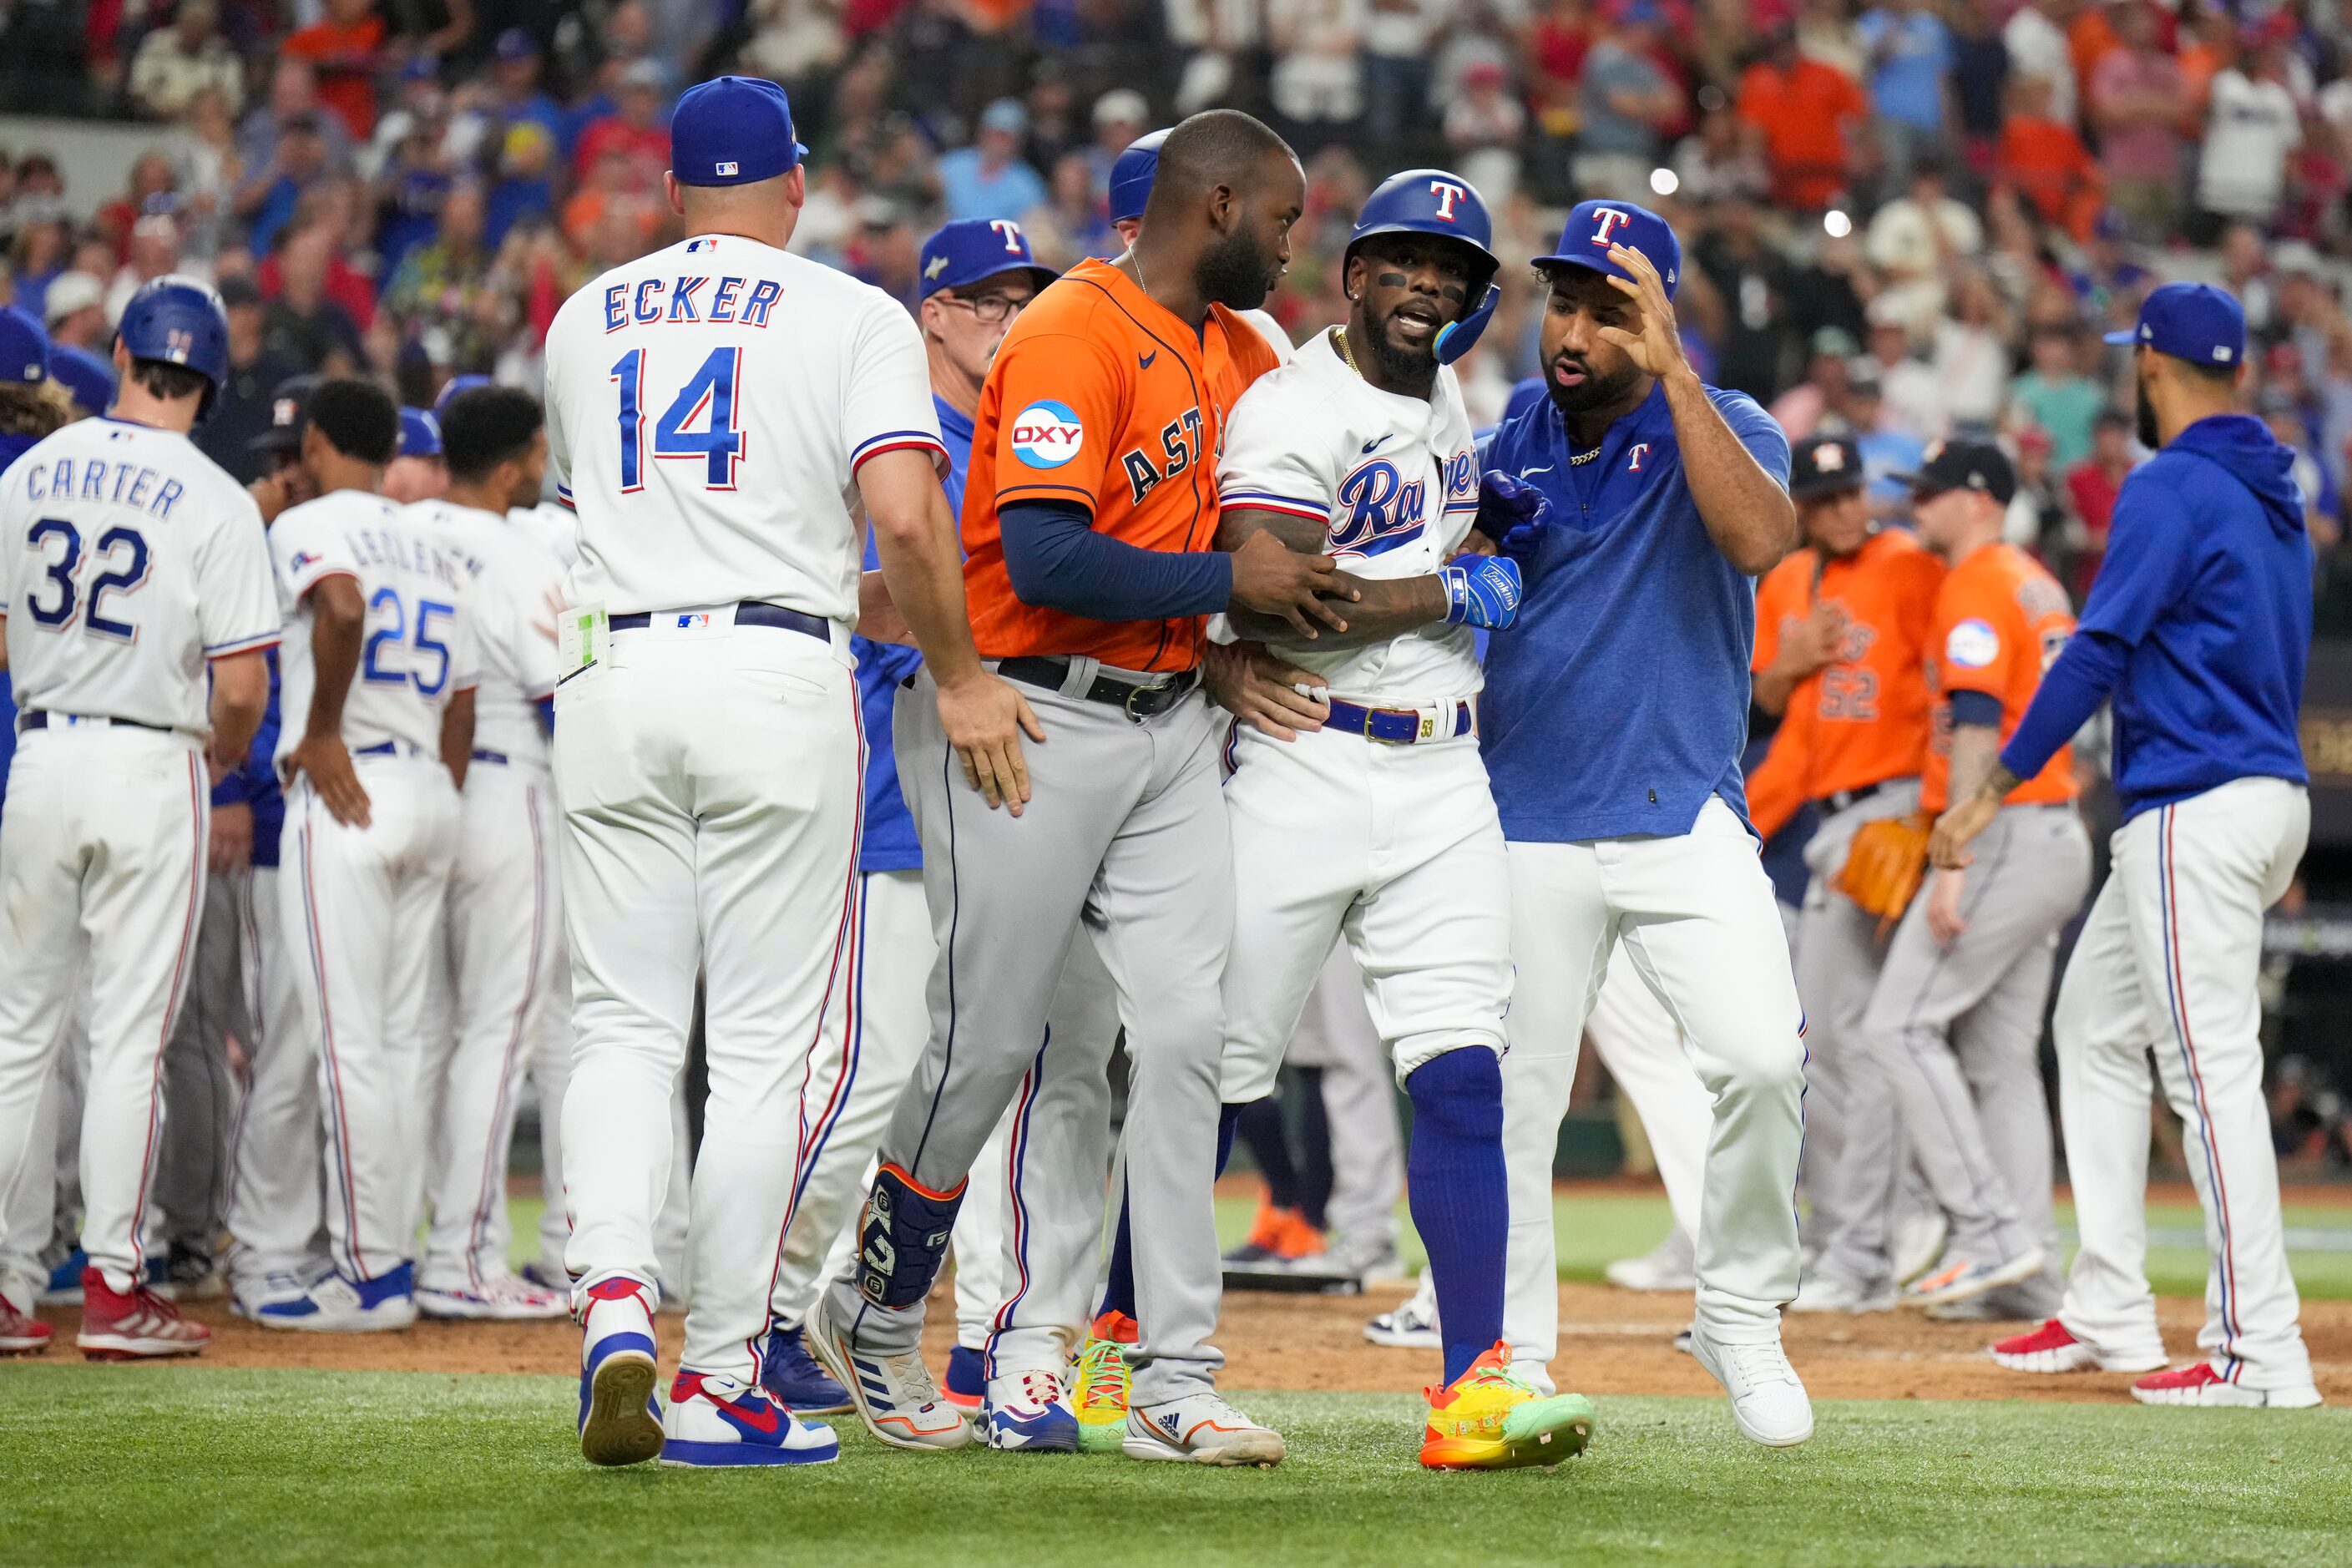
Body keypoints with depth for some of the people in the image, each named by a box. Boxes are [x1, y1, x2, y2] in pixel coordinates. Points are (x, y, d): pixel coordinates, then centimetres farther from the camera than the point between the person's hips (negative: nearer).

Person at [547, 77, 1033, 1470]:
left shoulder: (584, 322, 15)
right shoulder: (852, 315, 2)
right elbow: (904, 515, -13)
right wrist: (959, 675, -1)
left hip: (614, 672, 3)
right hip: (780, 681, -3)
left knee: (624, 1024, 8)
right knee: (768, 1043, 2)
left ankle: (614, 1303, -15)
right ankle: (720, 1385, 2)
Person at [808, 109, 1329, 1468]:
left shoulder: (1241, 355, 14)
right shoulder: (1072, 338, -15)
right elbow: (1044, 560, -25)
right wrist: (1226, 581, -18)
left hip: (1171, 728, 8)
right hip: (1032, 725, -7)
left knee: (1187, 1028, -4)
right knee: (989, 1042, -1)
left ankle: (1176, 1384, -4)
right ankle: (877, 1319, 22)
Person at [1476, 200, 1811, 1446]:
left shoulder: (1719, 429, -1)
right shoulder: (1502, 452, 7)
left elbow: (1758, 538, -23)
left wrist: (1671, 371, -26)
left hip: (1685, 816, -2)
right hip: (1524, 822, 2)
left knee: (1764, 1056, -19)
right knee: (1508, 1103, 1)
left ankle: (1741, 1316, 0)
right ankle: (1509, 1362, 15)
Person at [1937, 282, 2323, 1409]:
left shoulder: (2170, 487, -12)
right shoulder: (2271, 494, 16)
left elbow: (2099, 652, -17)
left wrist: (1994, 790, -15)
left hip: (2197, 806, -10)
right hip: (2268, 790, 10)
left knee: (2211, 1066, -11)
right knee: (2095, 1022, 17)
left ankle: (2262, 1351, -13)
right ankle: (2107, 1315, 18)